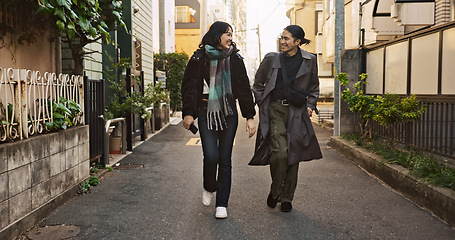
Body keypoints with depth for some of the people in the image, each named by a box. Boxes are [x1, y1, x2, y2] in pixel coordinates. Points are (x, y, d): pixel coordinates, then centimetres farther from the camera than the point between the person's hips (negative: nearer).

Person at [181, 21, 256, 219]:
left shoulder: (234, 58, 7)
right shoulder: (200, 58, 2)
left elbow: (244, 88, 6)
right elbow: (189, 86, 2)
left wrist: (250, 116, 0)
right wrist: (188, 113, -9)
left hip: (229, 113, 2)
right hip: (206, 113, -1)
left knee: (225, 159, 3)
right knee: (211, 156, -11)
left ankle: (222, 204, 13)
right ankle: (209, 188, 22)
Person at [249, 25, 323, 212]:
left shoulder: (309, 61, 5)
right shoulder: (272, 59, 4)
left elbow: (314, 87, 18)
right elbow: (258, 83, 15)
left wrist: (310, 105, 5)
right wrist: (262, 104, 6)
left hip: (297, 113, 1)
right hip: (275, 110, -1)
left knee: (293, 154, 3)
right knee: (279, 152, -16)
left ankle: (287, 198, 19)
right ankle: (275, 191, 9)